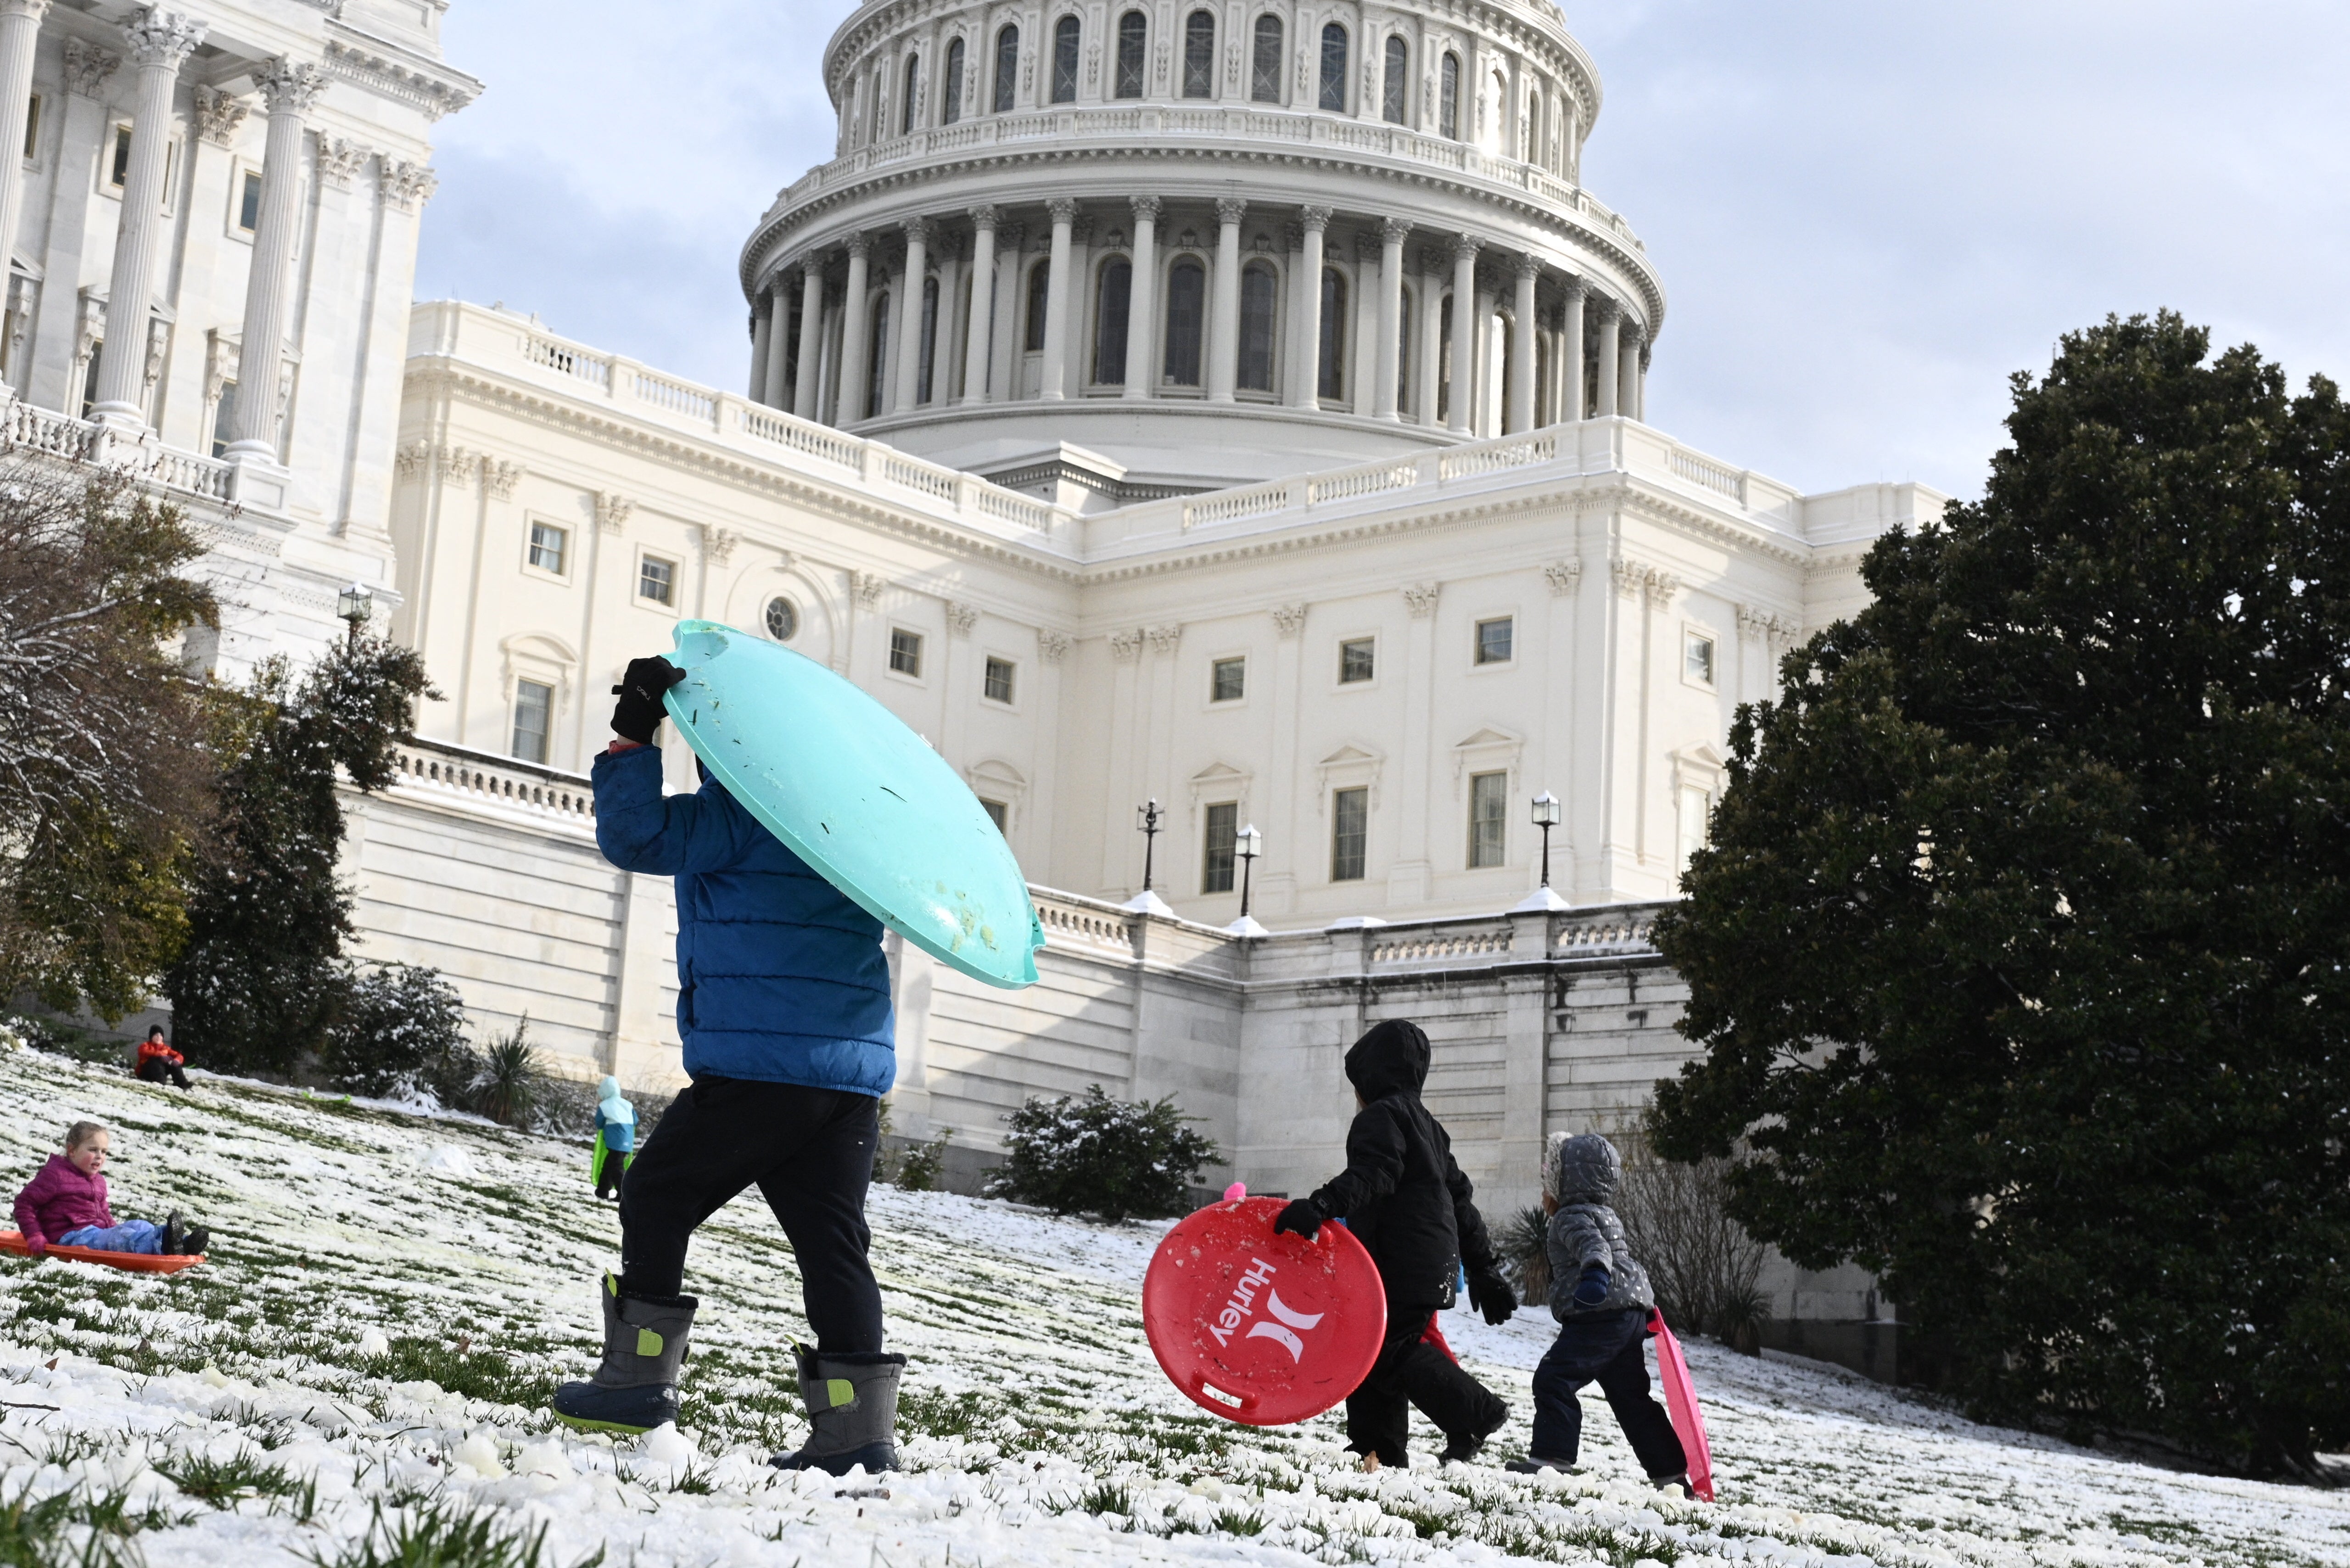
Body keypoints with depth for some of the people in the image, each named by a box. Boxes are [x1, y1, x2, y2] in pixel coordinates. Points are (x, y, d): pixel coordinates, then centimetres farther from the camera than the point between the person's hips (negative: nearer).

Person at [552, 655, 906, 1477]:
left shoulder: (737, 809, -7)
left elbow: (635, 835, -9)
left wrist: (633, 741, -6)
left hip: (758, 1065, -7)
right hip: (856, 1072, 7)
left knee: (656, 1195, 9)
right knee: (831, 1238, 6)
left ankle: (638, 1377, 8)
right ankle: (858, 1426, -1)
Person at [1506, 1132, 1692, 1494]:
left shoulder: (1573, 1217, -6)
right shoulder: (1606, 1216, 26)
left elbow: (1592, 1244, -29)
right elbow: (1628, 1262, 37)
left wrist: (1595, 1273, -49)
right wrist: (1643, 1308, 48)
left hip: (1599, 1317, -10)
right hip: (1632, 1315, 10)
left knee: (1554, 1379, -11)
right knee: (1631, 1396, 14)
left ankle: (1550, 1457, -18)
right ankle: (1671, 1474, 15)